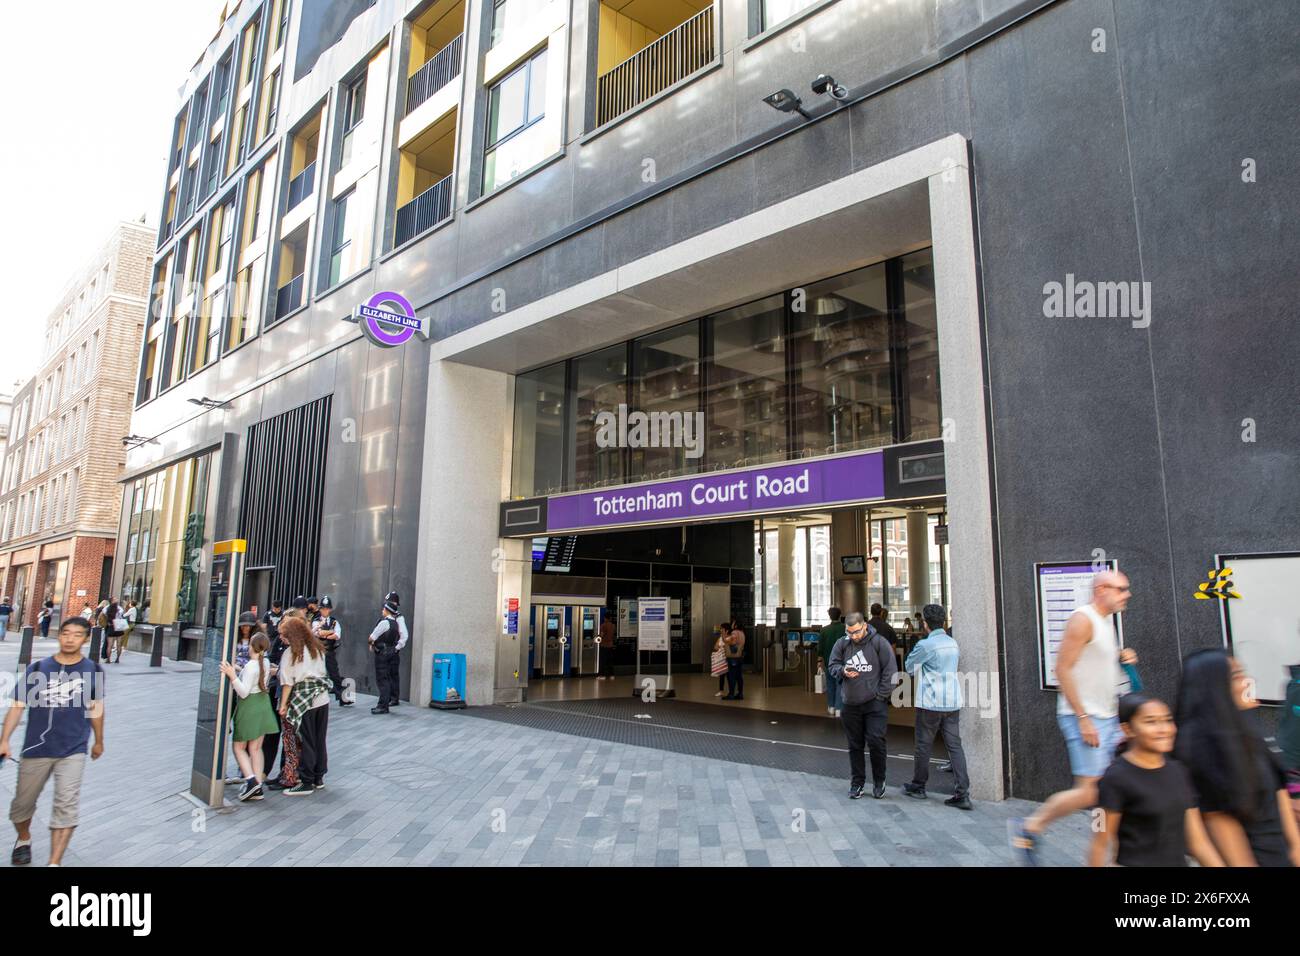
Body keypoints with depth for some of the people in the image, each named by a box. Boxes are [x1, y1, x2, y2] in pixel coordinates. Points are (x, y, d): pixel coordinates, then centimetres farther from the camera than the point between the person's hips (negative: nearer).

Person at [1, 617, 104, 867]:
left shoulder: (93, 670, -2)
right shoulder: (37, 669, -5)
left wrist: (99, 741, 19)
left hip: (73, 751, -1)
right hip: (36, 750, 1)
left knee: (66, 805, -11)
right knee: (22, 803, 17)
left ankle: (54, 863, -5)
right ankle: (24, 840, 47)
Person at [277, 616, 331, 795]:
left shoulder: (291, 653, -8)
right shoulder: (317, 648, 9)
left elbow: (288, 682, -9)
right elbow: (322, 672, 11)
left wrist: (283, 705, -4)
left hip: (304, 701, -6)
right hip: (323, 698, 6)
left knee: (306, 742, 2)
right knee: (319, 740, 14)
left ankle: (306, 783, 8)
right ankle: (318, 778, 23)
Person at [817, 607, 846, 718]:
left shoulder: (824, 630, -5)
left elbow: (820, 647, -1)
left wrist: (820, 659, 9)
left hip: (828, 661, 2)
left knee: (830, 684, 15)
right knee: (840, 684, 1)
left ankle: (831, 707, 21)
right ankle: (838, 709, -3)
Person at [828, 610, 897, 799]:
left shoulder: (879, 643, -8)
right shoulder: (842, 644, 1)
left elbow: (890, 671, -6)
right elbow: (833, 665, 9)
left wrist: (881, 695, -9)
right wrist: (843, 671, -14)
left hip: (875, 704, -3)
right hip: (850, 704, 3)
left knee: (876, 742, -6)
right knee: (855, 745, 11)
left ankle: (879, 781, 16)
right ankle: (857, 782, 24)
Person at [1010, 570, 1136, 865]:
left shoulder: (1105, 622, 16)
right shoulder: (1083, 619, -13)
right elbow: (1063, 669, -20)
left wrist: (1122, 660, 11)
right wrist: (1083, 718, -22)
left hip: (1108, 718, 10)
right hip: (1085, 718, -10)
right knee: (1090, 792, -11)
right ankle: (1028, 828, 3)